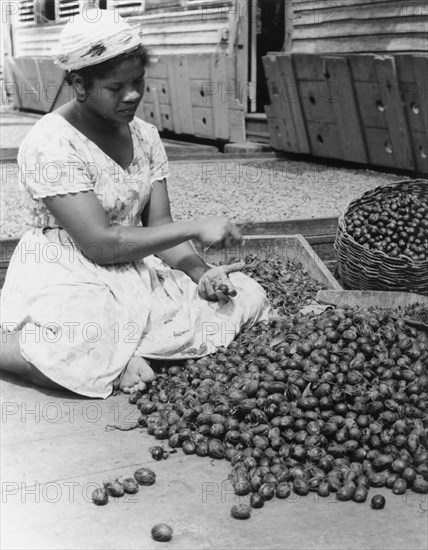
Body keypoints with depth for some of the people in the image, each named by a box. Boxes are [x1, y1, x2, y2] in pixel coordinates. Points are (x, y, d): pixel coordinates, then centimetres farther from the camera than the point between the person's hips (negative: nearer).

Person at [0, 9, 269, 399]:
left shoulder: (145, 136, 6)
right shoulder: (50, 144, -18)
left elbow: (159, 225, 3)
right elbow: (99, 243, -22)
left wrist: (201, 273, -16)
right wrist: (196, 228, -20)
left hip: (138, 270, 8)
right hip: (68, 279, -8)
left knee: (249, 297, -6)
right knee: (73, 355, -40)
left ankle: (114, 351, -8)